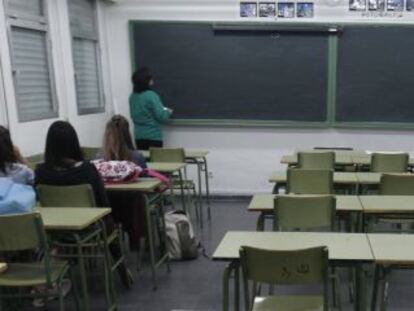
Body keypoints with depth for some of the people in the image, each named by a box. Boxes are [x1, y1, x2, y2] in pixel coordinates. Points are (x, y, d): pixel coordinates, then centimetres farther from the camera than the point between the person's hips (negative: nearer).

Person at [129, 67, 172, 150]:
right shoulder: (151, 96, -17)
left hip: (139, 136, 6)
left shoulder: (132, 96, 2)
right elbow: (162, 117, -18)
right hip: (153, 136, -6)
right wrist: (168, 112, 4)